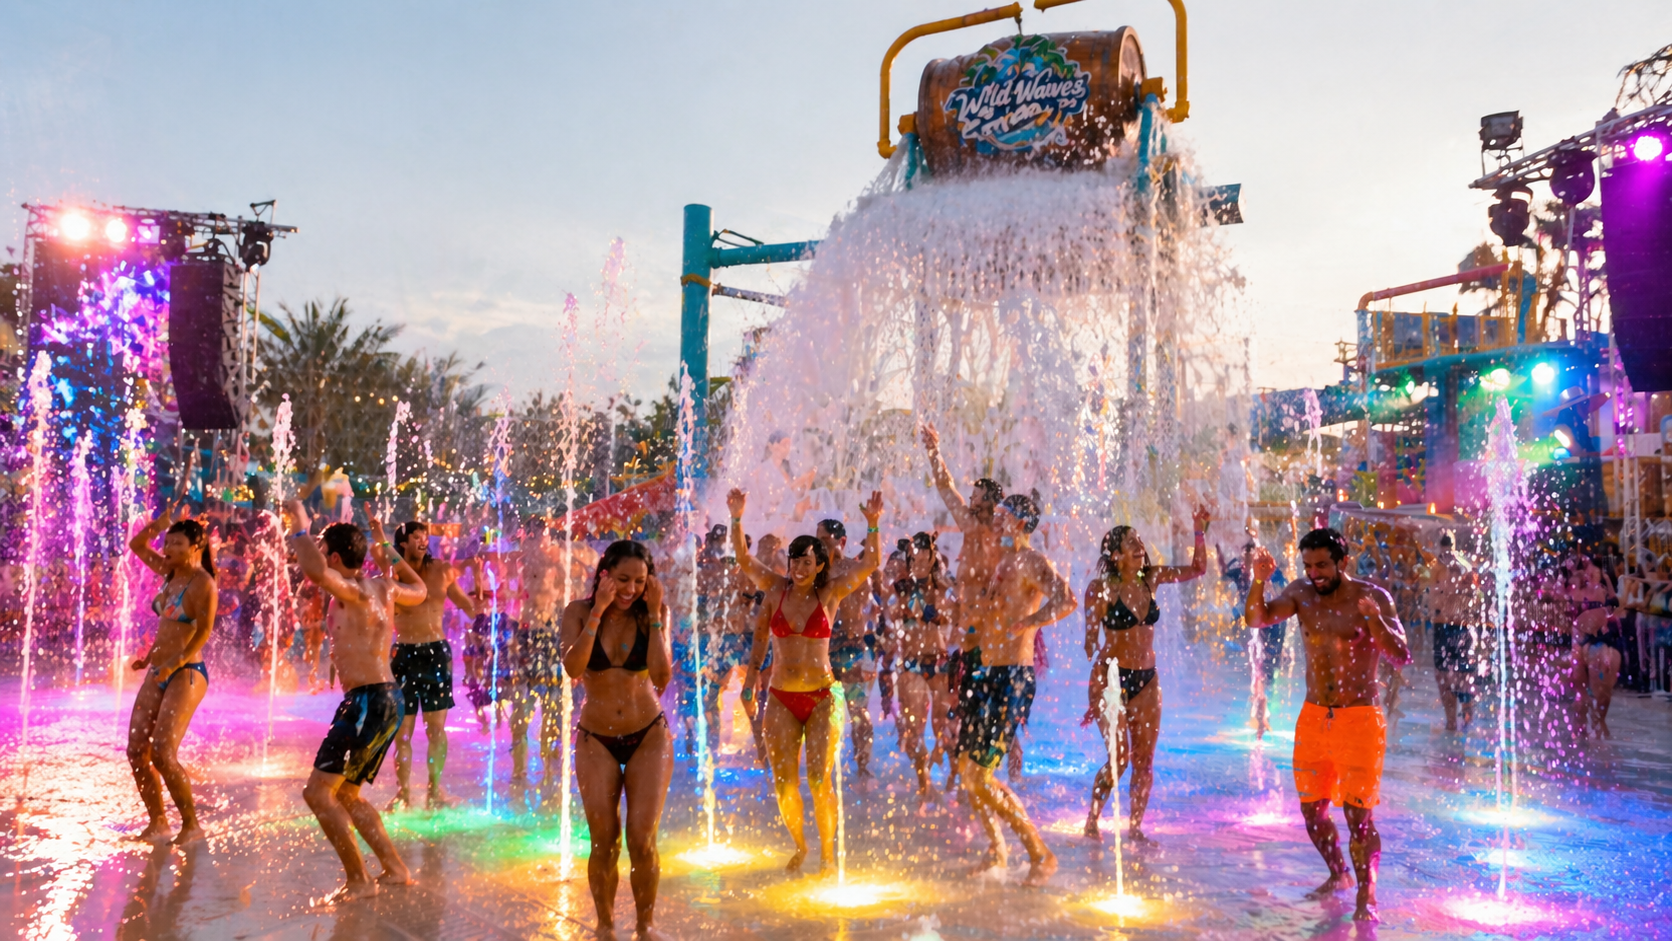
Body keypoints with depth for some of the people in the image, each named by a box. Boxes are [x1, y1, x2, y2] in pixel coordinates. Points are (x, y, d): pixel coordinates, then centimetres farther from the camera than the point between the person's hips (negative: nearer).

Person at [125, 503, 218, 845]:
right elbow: (136, 545, 22)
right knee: (137, 751, 4)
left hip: (186, 674, -8)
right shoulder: (171, 572, 10)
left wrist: (173, 664, -20)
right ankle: (157, 823, 17)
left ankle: (192, 825, 0)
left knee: (163, 753, -14)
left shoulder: (202, 582, -12)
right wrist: (157, 523, 4)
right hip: (158, 673, 8)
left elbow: (204, 631, -16)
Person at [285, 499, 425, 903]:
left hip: (368, 701, -10)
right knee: (345, 793, 19)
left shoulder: (353, 591, -15)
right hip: (386, 699, 10)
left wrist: (300, 524, -19)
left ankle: (359, 880, -1)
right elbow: (420, 591, 32)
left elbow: (314, 570, -36)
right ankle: (395, 869, 21)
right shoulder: (383, 587, 10)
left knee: (318, 792, -6)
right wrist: (387, 549, 33)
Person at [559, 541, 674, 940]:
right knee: (604, 843, 2)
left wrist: (654, 615, -20)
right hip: (597, 740, 0)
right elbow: (573, 668, -24)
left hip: (649, 736, 0)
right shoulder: (579, 612, -7)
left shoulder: (654, 614, -6)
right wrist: (599, 611, -25)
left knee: (642, 841, -4)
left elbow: (662, 677, -19)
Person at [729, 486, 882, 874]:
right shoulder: (777, 589, 5)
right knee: (784, 783, 6)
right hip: (781, 698, 2)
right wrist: (737, 519, -7)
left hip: (821, 697, -2)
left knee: (819, 779, -6)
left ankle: (827, 852, 12)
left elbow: (870, 564, -8)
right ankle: (799, 845, 29)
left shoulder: (830, 593, 0)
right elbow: (744, 558, 4)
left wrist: (872, 524, -19)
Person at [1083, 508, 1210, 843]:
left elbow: (1198, 568, 11)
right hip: (1111, 677, -5)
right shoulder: (1101, 587, -9)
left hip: (1147, 679, 5)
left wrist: (1200, 532, -1)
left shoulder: (1150, 578, 5)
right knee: (1121, 755, -11)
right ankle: (1091, 821, 8)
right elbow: (1090, 639, -8)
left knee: (1145, 759, 5)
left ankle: (1135, 828, 16)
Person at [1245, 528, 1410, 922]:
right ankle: (1338, 874, 36)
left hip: (1359, 718, -4)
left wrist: (1376, 621, -32)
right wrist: (1259, 580, -28)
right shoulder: (1301, 593, 1)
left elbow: (1402, 657, -15)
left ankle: (1367, 894, 9)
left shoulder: (1373, 597, -8)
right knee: (1312, 809, 13)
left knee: (1358, 813, -7)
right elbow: (1256, 618, -12)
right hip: (1314, 716, 4)